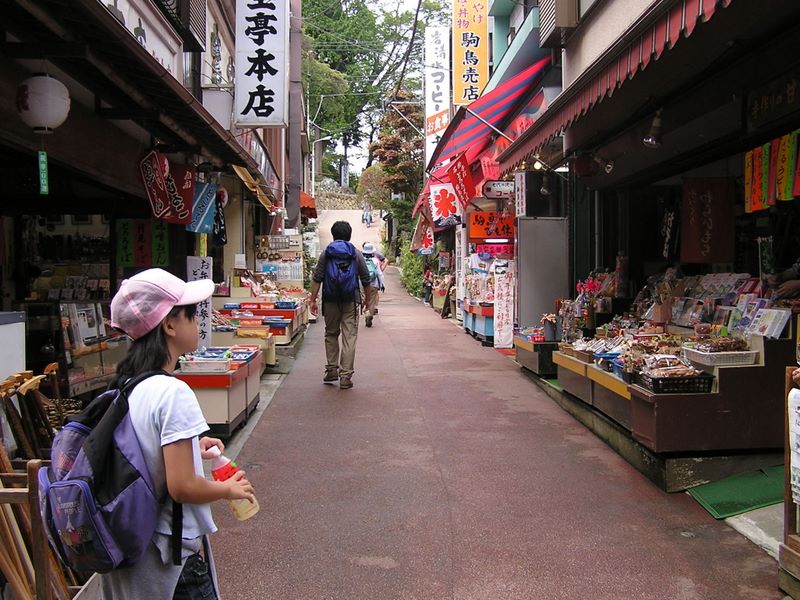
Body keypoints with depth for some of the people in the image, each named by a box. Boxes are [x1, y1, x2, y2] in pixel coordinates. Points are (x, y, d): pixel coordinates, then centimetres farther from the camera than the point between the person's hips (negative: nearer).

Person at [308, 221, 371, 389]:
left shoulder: (325, 254, 4)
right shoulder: (356, 254, 4)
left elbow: (317, 278, -1)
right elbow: (366, 280, 7)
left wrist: (313, 300, 3)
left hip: (331, 301, 1)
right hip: (351, 301, -1)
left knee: (331, 334, 17)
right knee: (349, 337, 0)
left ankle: (332, 370, 18)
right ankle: (345, 376, -2)